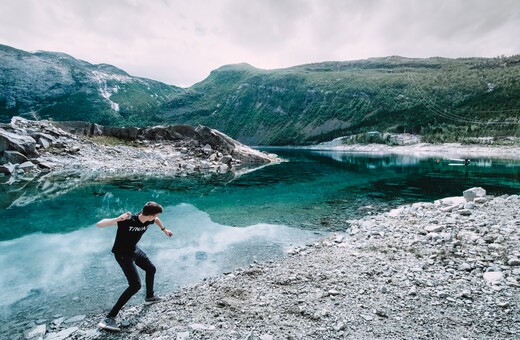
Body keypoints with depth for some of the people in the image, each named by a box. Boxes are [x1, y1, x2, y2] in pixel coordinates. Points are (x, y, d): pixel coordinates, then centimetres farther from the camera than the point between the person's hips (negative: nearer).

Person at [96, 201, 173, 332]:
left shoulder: (148, 220, -14)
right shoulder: (128, 220, -35)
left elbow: (156, 220, 13)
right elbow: (99, 225, -39)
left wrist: (164, 230, 25)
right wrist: (118, 219, -54)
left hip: (134, 250, 8)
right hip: (122, 254, -8)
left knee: (151, 269, 23)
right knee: (135, 285, -17)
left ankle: (149, 297, 48)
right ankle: (109, 318, -8)